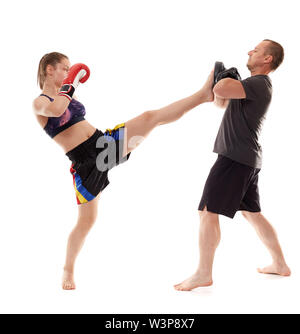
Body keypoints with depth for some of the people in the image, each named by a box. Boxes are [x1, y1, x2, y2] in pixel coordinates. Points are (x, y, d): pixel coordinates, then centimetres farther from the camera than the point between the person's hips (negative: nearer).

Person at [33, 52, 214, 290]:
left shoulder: (67, 95, 15)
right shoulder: (40, 103, -8)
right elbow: (55, 110, -30)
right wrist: (69, 84, -16)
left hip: (104, 141, 6)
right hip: (85, 161, -5)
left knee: (150, 117, -12)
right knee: (87, 220, 1)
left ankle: (204, 94, -14)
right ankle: (68, 270, 20)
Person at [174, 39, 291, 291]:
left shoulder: (259, 84, -13)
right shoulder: (255, 85, 20)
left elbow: (220, 90, -28)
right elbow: (221, 102, 25)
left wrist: (226, 80, -5)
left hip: (236, 157, -11)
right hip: (248, 158, 11)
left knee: (208, 211, -9)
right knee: (252, 213, 18)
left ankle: (204, 274, -5)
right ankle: (280, 265, 26)